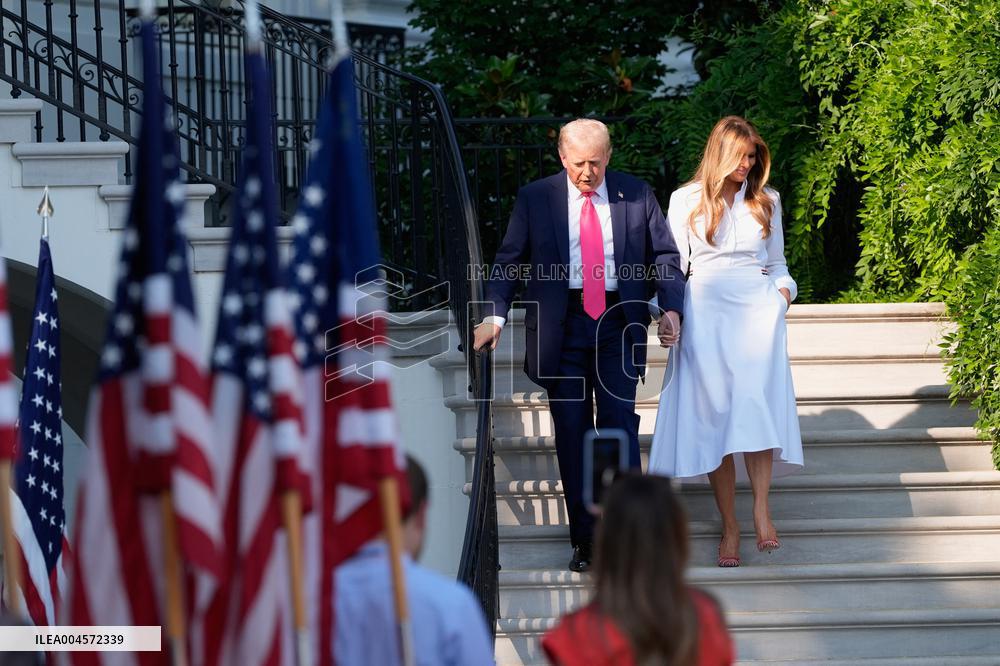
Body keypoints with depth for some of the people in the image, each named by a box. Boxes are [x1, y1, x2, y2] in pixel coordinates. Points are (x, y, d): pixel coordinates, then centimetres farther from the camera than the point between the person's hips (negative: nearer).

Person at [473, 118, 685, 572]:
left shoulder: (636, 195, 5)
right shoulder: (535, 198, 4)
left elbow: (665, 255, 11)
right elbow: (508, 261, 4)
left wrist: (671, 308, -4)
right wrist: (495, 315, -9)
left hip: (618, 321, 0)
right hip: (561, 325, 0)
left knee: (620, 423, -8)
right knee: (571, 429, 1)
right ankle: (585, 539, 9)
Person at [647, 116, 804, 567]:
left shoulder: (765, 201, 16)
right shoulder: (686, 200, 10)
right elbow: (673, 263, 8)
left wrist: (783, 289, 4)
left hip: (758, 309, 1)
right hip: (706, 311, -1)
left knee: (756, 400, -19)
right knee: (714, 413, -6)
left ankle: (761, 508, -23)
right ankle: (729, 525, -5)